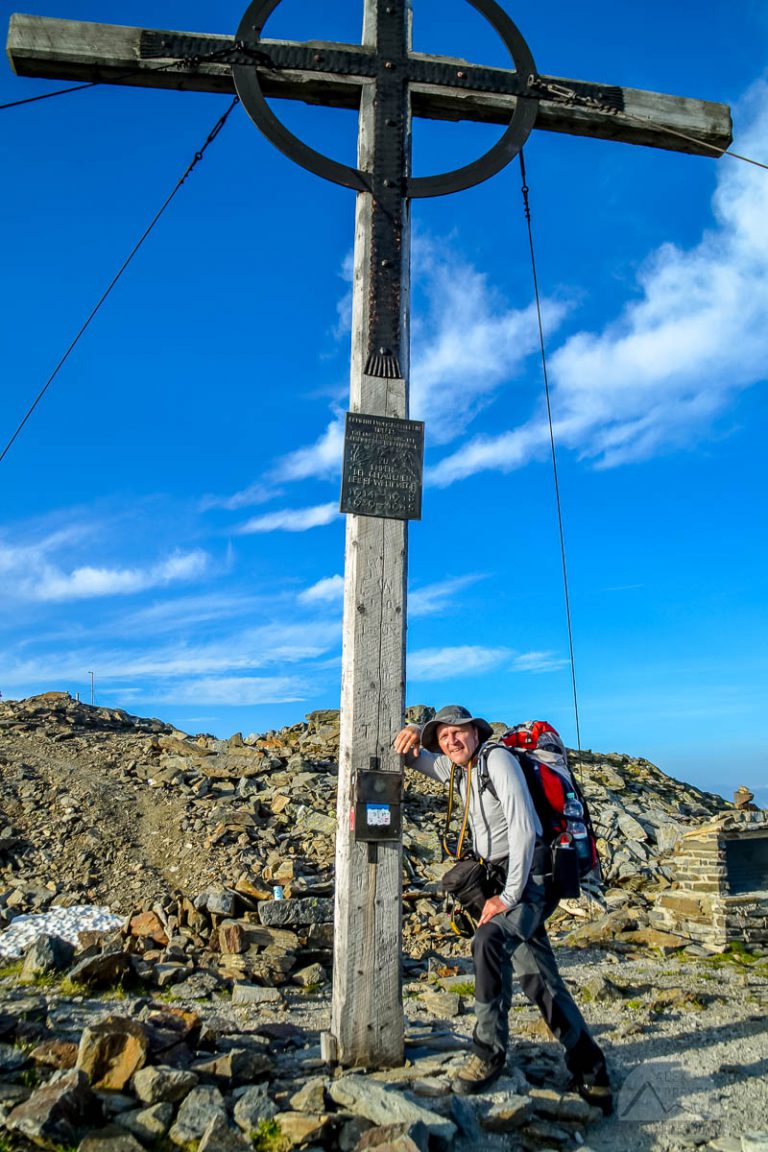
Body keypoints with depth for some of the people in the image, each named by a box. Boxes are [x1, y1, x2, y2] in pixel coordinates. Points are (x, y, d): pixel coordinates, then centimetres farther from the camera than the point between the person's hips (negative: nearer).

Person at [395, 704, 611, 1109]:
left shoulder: (496, 758, -12)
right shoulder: (459, 768, 12)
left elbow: (522, 826, -20)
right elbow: (414, 758, 26)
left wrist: (509, 895, -23)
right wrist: (414, 734, 1)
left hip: (530, 876, -9)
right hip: (500, 878, 9)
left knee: (489, 939, -32)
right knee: (538, 978, 9)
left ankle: (489, 1051, -19)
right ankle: (590, 1072, 20)